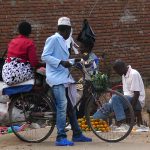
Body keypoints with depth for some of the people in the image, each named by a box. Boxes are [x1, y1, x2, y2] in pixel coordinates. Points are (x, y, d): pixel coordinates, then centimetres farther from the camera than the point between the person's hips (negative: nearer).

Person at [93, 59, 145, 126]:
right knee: (108, 106, -7)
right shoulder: (124, 75, 14)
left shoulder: (134, 74, -15)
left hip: (137, 102, -9)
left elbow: (137, 94, -20)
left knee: (115, 98, -29)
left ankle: (121, 120, -28)